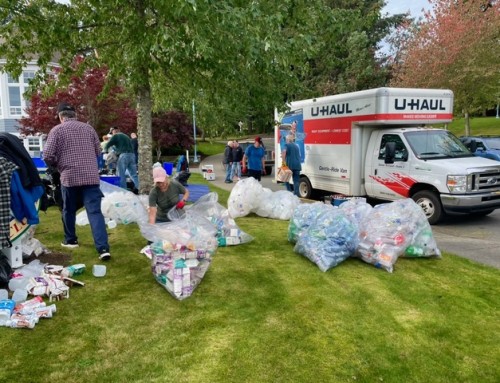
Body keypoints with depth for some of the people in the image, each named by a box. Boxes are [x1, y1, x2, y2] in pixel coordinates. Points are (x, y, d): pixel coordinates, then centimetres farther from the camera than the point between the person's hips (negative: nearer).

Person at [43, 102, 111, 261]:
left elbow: (47, 156, -4)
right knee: (95, 212, -4)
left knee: (69, 210, 19)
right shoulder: (88, 128, 10)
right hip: (91, 176, 2)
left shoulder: (57, 130, 1)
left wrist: (58, 164, 15)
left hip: (69, 177, -1)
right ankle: (103, 248, -13)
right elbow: (98, 151, 16)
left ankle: (70, 240, 34)